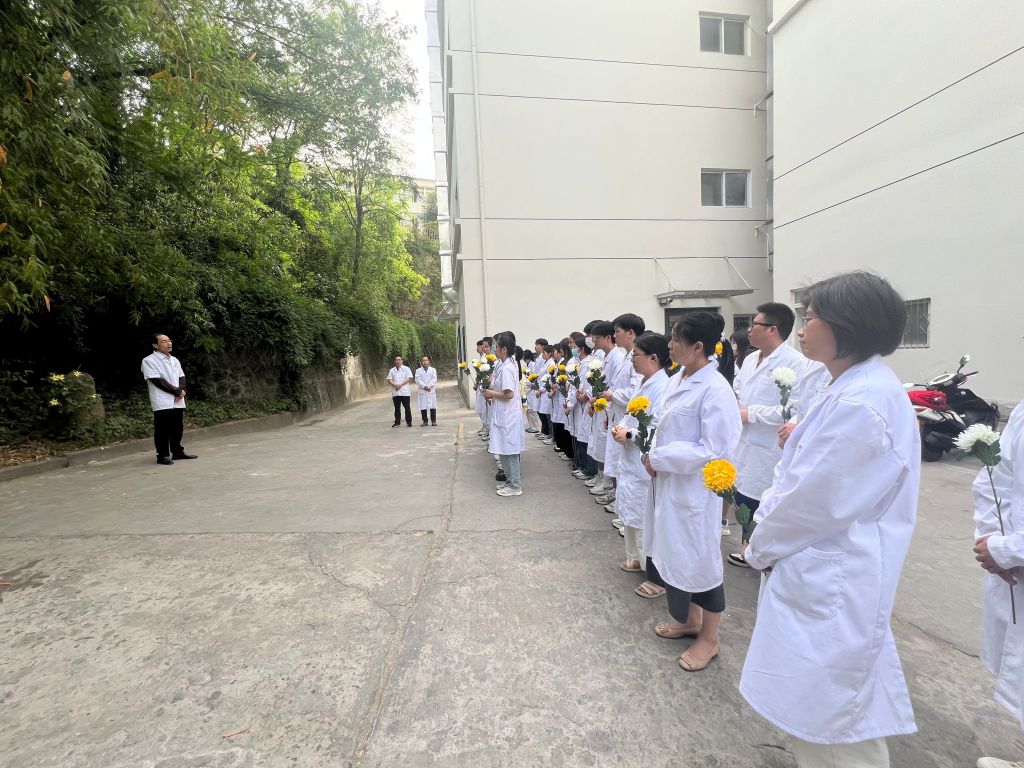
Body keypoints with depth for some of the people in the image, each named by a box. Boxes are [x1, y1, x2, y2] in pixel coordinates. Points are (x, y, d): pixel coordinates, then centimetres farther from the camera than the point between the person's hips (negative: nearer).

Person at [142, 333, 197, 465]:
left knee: (178, 428, 10)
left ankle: (177, 452, 21)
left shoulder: (174, 360, 16)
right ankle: (162, 455, 6)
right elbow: (158, 381, -13)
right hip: (162, 403, -6)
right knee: (163, 430, -2)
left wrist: (181, 391, -7)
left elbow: (181, 378, 12)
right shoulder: (149, 361, -6)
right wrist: (176, 391, -12)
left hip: (178, 402, 6)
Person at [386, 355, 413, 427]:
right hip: (395, 392, 3)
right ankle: (397, 422, 15)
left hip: (405, 392, -3)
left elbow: (409, 378, -6)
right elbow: (389, 380, 7)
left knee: (407, 407, -1)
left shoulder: (406, 369, 3)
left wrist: (400, 385, -14)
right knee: (397, 408, 8)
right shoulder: (392, 370, 12)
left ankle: (409, 422, 7)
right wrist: (395, 385, -13)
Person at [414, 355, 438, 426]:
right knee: (423, 407, 0)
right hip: (422, 391, 0)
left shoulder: (433, 370, 11)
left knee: (433, 406, -1)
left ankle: (433, 421, 5)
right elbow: (418, 380, -4)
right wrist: (424, 386, -16)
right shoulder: (418, 370, 8)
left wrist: (429, 386, -14)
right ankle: (425, 421, 8)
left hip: (431, 391, 0)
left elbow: (434, 379, 0)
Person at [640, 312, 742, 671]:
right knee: (675, 554, 21)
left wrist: (659, 458, -17)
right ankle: (689, 619, 44)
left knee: (701, 559, 10)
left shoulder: (715, 390, -20)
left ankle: (709, 638, 32)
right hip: (669, 484, 8)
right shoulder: (677, 381, 4)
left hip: (694, 489, -8)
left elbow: (713, 450, -22)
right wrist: (655, 456, -4)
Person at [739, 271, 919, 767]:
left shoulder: (861, 402, -26)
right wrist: (765, 525, 2)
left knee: (827, 714, 10)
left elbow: (812, 501, -23)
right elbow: (798, 478, 11)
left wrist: (760, 547, -8)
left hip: (831, 581, -10)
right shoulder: (855, 387, 7)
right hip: (827, 573, 10)